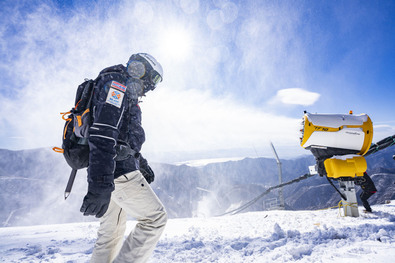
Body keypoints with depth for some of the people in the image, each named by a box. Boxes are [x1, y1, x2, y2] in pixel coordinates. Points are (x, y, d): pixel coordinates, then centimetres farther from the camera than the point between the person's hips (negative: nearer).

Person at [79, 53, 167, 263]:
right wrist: (100, 185, -30)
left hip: (110, 173, 10)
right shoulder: (116, 83, -9)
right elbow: (103, 135, -24)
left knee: (112, 231, 17)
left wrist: (142, 165, 32)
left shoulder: (125, 93, 24)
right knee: (155, 219, -2)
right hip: (119, 172, -10)